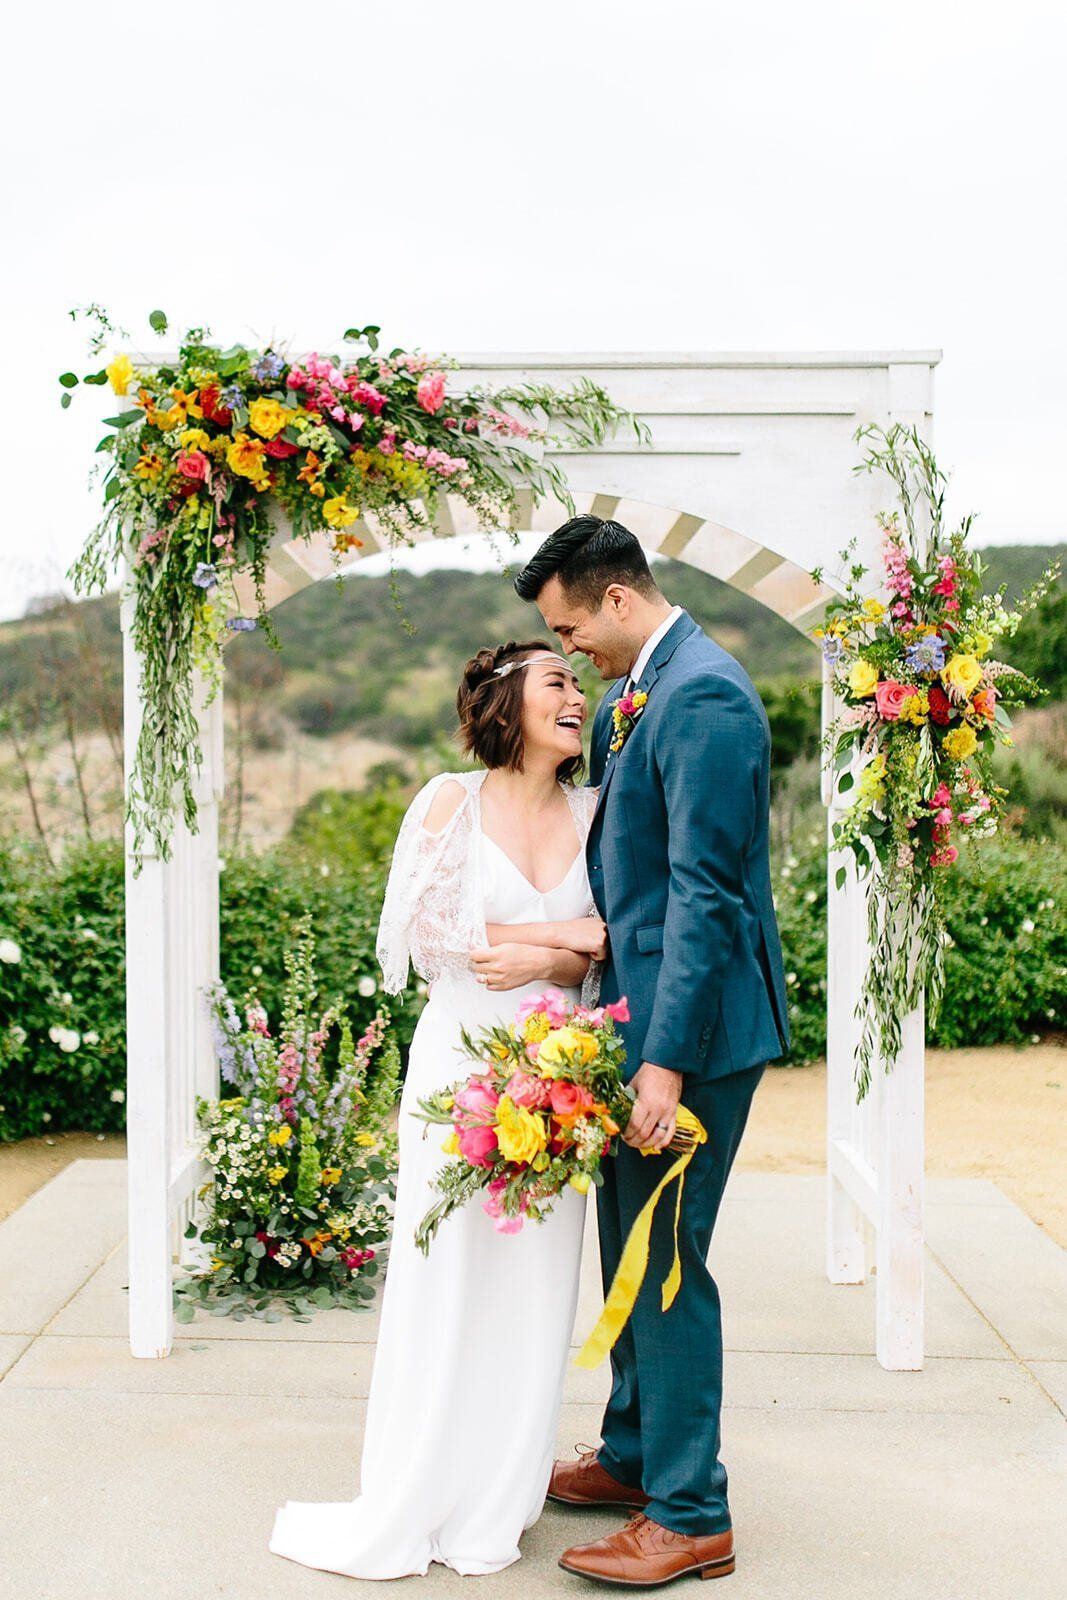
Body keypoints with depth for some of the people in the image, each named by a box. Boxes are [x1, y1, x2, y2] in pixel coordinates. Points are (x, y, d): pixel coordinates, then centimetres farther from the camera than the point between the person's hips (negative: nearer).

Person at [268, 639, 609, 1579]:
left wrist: (536, 958, -12)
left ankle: (496, 1506, 19)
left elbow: (611, 955, 6)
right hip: (463, 1058, -3)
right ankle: (407, 1509, 14)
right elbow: (440, 937, -8)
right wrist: (573, 934, -9)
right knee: (444, 1281, 1)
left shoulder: (592, 812, 8)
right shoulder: (452, 800, -1)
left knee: (532, 1286, 6)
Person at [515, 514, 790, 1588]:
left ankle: (691, 1518, 11)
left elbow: (704, 893, -23)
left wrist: (667, 1057, -24)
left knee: (666, 1262, -2)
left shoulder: (702, 696, -18)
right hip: (641, 1012, 10)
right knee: (629, 1248, 19)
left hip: (694, 1024, -10)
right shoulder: (632, 697, 13)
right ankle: (635, 1455, 35)